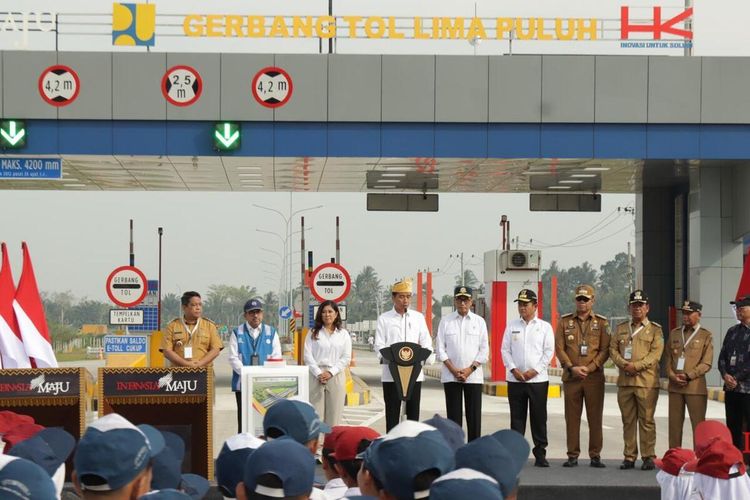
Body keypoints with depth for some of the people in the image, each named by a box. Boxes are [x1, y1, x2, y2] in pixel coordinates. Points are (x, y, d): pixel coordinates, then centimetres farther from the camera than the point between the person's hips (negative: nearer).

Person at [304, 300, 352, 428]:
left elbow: (346, 358, 4)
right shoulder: (313, 333, 8)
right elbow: (308, 355, 1)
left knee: (334, 412, -2)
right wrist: (319, 373, -9)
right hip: (316, 376, -1)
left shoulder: (343, 334, 10)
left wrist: (331, 372, -7)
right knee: (315, 413, -5)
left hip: (336, 376, 1)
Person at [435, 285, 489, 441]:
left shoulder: (479, 321, 6)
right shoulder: (445, 321, 5)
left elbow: (484, 350, 2)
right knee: (453, 416, 0)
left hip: (473, 376, 0)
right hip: (450, 376, 0)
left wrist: (469, 370, -8)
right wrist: (454, 370, -8)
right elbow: (440, 348, 2)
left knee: (474, 416, -1)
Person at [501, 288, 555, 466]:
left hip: (538, 379, -1)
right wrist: (514, 369, -7)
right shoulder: (512, 326, 10)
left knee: (539, 417, 0)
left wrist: (534, 370, -9)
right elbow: (505, 350, 7)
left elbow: (549, 351, 0)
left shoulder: (545, 327, 5)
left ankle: (540, 453, 6)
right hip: (515, 379, 1)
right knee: (517, 417, 3)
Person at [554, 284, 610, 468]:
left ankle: (595, 456, 7)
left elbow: (605, 349, 0)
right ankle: (573, 456, 8)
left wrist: (589, 368, -11)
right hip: (571, 377, 1)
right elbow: (559, 348, 2)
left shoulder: (601, 323, 6)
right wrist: (572, 368, -10)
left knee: (595, 417, 1)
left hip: (594, 377, -1)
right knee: (572, 417, 2)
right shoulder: (565, 321, 8)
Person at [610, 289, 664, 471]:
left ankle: (648, 457, 2)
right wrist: (623, 364, -9)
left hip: (646, 382, -4)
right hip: (625, 381, 4)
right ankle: (629, 456, 12)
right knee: (628, 420, 7)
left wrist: (636, 366, -16)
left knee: (647, 420, -3)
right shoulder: (621, 328, 16)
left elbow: (655, 353, -7)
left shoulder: (655, 330, 4)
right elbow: (613, 349, 9)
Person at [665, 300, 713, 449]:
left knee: (698, 425, -4)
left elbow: (706, 364, -5)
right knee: (675, 423, 7)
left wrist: (688, 376, -14)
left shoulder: (705, 336, 1)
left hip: (695, 385, -4)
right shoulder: (674, 333, 14)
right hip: (675, 386, 4)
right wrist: (673, 376, -5)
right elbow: (668, 359, 13)